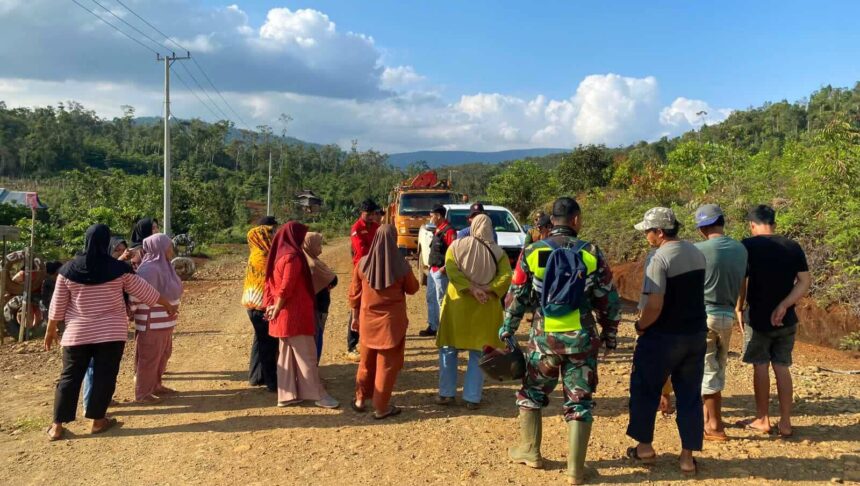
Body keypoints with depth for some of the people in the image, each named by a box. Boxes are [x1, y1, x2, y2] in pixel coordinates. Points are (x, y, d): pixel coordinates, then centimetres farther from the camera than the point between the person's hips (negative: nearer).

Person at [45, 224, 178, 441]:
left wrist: (51, 330, 14)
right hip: (111, 332, -2)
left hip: (78, 333, 2)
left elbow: (57, 305, 1)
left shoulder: (69, 269, -4)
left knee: (70, 377, 10)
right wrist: (168, 304, 15)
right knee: (104, 376, 8)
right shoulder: (119, 269, -7)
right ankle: (98, 421, 16)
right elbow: (144, 291, 2)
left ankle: (57, 426, 15)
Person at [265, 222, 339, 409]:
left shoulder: (279, 254, 12)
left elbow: (271, 283, 14)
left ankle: (287, 394, 18)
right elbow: (286, 288, -21)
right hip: (294, 315, -9)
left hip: (284, 315, 9)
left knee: (286, 355, 13)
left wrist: (272, 306, 6)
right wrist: (277, 309, -11)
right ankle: (319, 395, 5)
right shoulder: (293, 256, -17)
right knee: (307, 355, -2)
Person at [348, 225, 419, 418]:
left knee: (367, 361, 20)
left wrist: (356, 316, 14)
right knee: (387, 364, 8)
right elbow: (412, 289, 2)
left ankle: (360, 399, 32)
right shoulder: (401, 266, -15)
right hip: (392, 320, -3)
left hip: (368, 319, 3)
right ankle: (381, 407, 14)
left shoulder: (363, 263, -7)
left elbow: (354, 293, 1)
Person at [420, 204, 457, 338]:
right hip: (433, 270, 10)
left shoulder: (449, 231, -15)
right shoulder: (438, 230, 15)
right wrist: (431, 265, 15)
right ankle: (432, 327, 24)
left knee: (441, 301, -5)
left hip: (441, 271, -10)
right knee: (431, 299, 15)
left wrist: (445, 267, -22)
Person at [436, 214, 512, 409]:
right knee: (478, 354, 8)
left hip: (457, 305, 0)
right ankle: (472, 398, 8)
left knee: (448, 350, 13)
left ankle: (446, 393, 15)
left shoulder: (456, 246, -1)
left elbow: (451, 270, -14)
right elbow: (506, 276, -13)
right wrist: (486, 291, -15)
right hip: (484, 309, 0)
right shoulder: (498, 252, -1)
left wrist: (471, 289, -16)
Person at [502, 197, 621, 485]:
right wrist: (610, 336, 13)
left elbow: (517, 297, 1)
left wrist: (506, 332, 10)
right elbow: (609, 301, 1)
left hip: (544, 337, 0)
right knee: (579, 402, 9)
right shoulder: (592, 254, -2)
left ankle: (529, 451, 32)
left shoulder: (532, 252, -2)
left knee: (531, 393, 20)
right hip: (582, 338, 0)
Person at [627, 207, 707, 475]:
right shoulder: (696, 253, 5)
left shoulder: (658, 257, -20)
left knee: (645, 390, 12)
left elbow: (655, 305, -26)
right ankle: (688, 456, 17)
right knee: (690, 395, 12)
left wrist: (640, 325, -8)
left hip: (663, 336, -7)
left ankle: (645, 447, 23)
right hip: (696, 334, 7)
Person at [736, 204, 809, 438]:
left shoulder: (748, 246, -10)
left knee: (760, 366, 8)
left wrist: (738, 309, -1)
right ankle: (785, 423, 16)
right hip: (786, 320, 4)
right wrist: (783, 306, -9)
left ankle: (762, 420, 17)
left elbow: (741, 282, -12)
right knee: (782, 367, 11)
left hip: (758, 318, -3)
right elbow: (805, 281, -3)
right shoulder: (793, 247, 2)